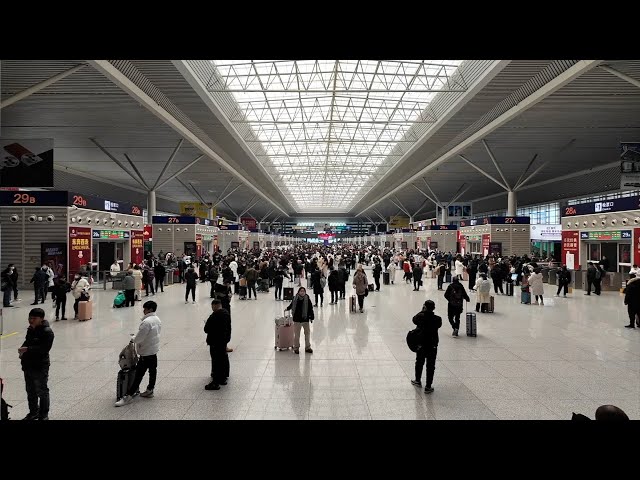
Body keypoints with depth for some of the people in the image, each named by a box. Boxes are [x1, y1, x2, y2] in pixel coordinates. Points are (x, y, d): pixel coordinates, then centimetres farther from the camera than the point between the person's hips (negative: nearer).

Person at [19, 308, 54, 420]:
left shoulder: (47, 332, -18)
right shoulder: (30, 329, 7)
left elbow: (44, 348, -25)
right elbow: (27, 341, 20)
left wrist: (27, 349, -30)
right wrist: (22, 348, -1)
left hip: (40, 367, -8)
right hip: (28, 365, 8)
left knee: (42, 391, 4)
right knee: (30, 391, 20)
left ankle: (44, 415, 17)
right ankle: (33, 412, 36)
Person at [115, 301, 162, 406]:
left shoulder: (146, 322, -24)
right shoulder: (157, 320, 6)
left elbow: (139, 338, -21)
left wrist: (133, 339, 1)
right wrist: (137, 337, 14)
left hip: (146, 352, -9)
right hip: (154, 350, 9)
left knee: (139, 374, -5)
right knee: (153, 371, 15)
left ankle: (129, 396, -1)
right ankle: (150, 390, 26)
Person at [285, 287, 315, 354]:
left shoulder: (307, 299, -7)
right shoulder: (295, 299, -3)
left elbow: (311, 309, -3)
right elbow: (291, 305, 19)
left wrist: (311, 317, -5)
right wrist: (287, 309, 33)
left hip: (305, 319, 0)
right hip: (297, 319, 0)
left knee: (307, 333, 9)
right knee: (296, 334, 5)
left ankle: (307, 347, 24)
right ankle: (296, 348, 18)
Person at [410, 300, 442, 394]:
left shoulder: (420, 316, -15)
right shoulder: (437, 319, -15)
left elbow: (414, 319, 5)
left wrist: (422, 311, 5)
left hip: (420, 344, 1)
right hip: (432, 345, -1)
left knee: (419, 363, 21)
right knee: (430, 366, 7)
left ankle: (418, 381, 38)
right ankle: (428, 386, 9)